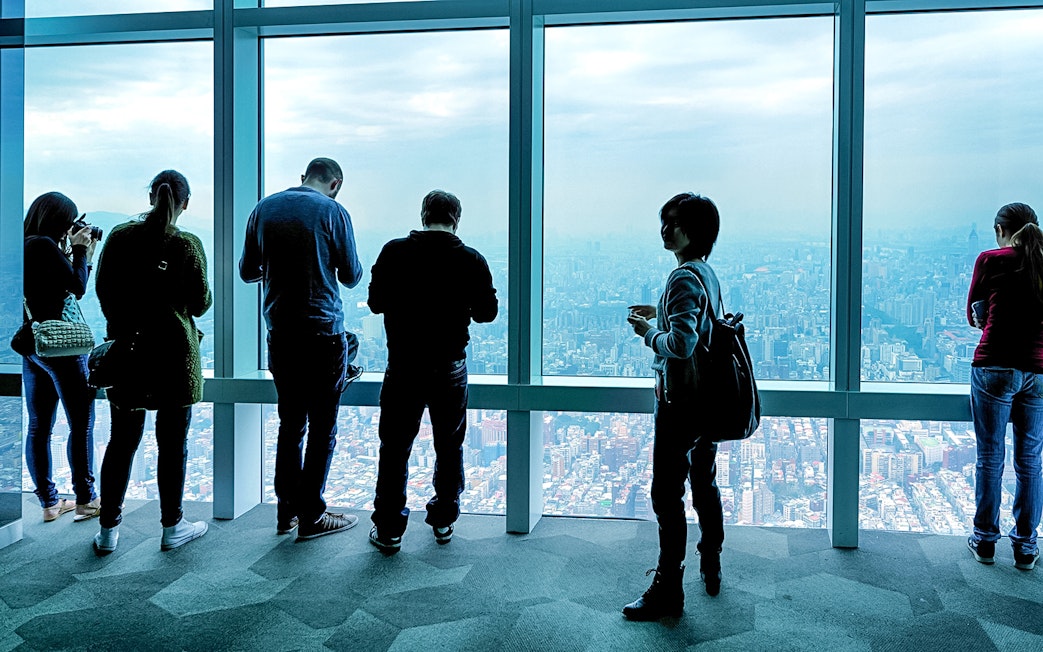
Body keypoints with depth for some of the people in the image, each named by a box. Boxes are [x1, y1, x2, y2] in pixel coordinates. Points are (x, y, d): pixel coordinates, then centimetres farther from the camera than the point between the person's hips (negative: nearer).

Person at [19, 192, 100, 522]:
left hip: (29, 343, 9)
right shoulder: (44, 245, -16)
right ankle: (84, 500, 9)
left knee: (39, 427, 10)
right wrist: (81, 251, -4)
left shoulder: (25, 245, 10)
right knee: (82, 423, 2)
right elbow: (78, 287, -14)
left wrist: (74, 253, 9)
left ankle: (49, 502, 19)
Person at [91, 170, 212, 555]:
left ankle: (108, 530, 17)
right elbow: (201, 304, -7)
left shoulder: (120, 237, 0)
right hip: (173, 353, -3)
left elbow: (103, 290, 6)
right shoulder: (187, 245, -10)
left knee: (122, 441, 11)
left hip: (125, 350, 3)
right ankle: (172, 527, 18)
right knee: (172, 443, 7)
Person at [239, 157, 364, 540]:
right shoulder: (332, 211, -5)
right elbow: (351, 277, -1)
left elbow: (247, 272, 12)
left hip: (280, 333, 5)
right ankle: (311, 516, 7)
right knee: (322, 427, 3)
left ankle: (286, 512, 19)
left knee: (290, 423, 14)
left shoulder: (264, 209, 8)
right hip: (323, 332, -5)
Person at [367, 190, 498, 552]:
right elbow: (487, 313, 2)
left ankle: (388, 530, 10)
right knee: (449, 447, 16)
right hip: (450, 368, 1)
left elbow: (376, 303, -1)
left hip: (403, 366, -1)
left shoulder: (394, 252, -7)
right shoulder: (471, 261, -7)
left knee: (395, 448, 8)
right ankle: (443, 521, 26)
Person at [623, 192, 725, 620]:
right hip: (708, 398, 10)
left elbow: (682, 344, -30)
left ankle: (668, 592, 4)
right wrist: (661, 315, 18)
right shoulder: (708, 273, 10)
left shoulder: (684, 278, -19)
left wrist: (648, 333, -13)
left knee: (667, 496, -3)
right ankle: (711, 568, 35)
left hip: (680, 402, -10)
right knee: (705, 484, 21)